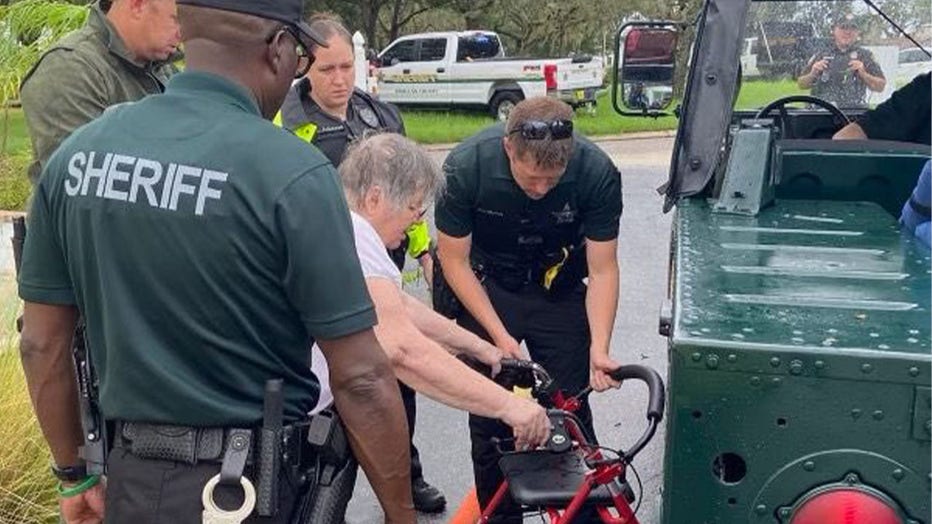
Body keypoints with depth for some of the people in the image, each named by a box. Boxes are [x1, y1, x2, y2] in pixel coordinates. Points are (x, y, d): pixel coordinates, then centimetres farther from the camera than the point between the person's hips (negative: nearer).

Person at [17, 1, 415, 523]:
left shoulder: (78, 152, -1)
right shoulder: (292, 171, -18)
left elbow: (42, 343, 5)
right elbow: (360, 378, -17)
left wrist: (75, 475, 17)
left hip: (131, 480, 5)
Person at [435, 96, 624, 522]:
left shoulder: (598, 173, -25)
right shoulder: (466, 167, -27)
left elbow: (602, 270, -14)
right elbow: (455, 260, -15)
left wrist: (599, 349, -25)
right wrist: (500, 335, -18)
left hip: (559, 292, 1)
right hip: (486, 291, 0)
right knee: (489, 415, -1)